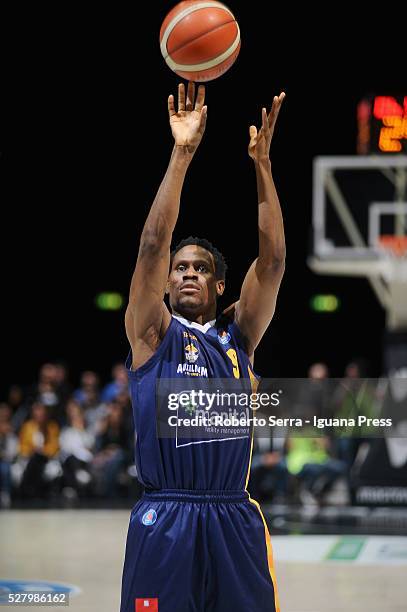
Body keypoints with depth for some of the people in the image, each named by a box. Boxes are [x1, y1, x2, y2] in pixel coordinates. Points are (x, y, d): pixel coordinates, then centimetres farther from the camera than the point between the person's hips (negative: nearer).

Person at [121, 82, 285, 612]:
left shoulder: (238, 334, 14)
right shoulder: (152, 333, 6)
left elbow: (272, 260, 3)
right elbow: (152, 245, -6)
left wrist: (262, 162, -3)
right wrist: (182, 153, -10)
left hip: (235, 521, 3)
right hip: (165, 522, -3)